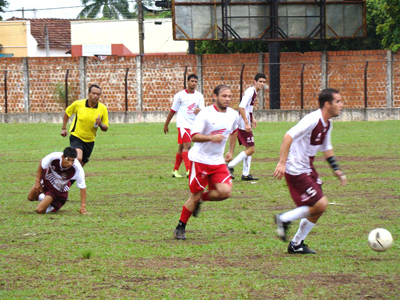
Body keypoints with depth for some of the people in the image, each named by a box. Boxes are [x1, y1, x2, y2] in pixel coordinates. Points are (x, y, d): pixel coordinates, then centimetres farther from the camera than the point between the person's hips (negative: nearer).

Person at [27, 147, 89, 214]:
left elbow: (82, 187, -25)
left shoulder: (77, 169, -39)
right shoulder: (53, 157, -35)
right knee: (31, 198, 19)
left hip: (59, 189, -2)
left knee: (40, 210, -12)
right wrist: (37, 181, -10)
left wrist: (83, 207, -26)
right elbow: (41, 164, -11)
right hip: (47, 178, 2)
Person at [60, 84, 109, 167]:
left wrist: (100, 124, -23)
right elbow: (67, 113, 9)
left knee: (81, 164, 14)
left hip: (89, 141, 4)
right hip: (76, 137, -4)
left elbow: (105, 128, 0)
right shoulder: (78, 104, -11)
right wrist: (63, 128, 5)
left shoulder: (103, 109, -7)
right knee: (78, 158, -29)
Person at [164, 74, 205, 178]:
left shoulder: (199, 96, 7)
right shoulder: (180, 95, -2)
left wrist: (199, 110, -29)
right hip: (183, 124, -4)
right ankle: (188, 170, -25)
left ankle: (175, 170, 21)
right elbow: (172, 111, 6)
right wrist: (166, 125, 10)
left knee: (181, 148, 12)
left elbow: (202, 109, -4)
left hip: (194, 125, 4)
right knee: (187, 145, -18)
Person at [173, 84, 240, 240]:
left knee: (225, 192, -14)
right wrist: (212, 137, -34)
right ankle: (180, 228, 17)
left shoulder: (233, 115, 3)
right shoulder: (206, 113, -16)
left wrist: (231, 151, 22)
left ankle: (201, 199, 16)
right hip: (200, 159, -5)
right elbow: (194, 136, -20)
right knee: (195, 196, -2)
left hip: (218, 161, 5)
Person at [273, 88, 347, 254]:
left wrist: (336, 169, 22)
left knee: (319, 208, 9)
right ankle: (284, 219, 4)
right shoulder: (313, 120, -22)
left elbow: (326, 148, 24)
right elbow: (289, 136, -28)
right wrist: (282, 162, -32)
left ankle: (296, 244, 20)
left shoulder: (327, 124, 9)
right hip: (296, 171, -10)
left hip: (308, 169, 10)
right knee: (320, 205, -13)